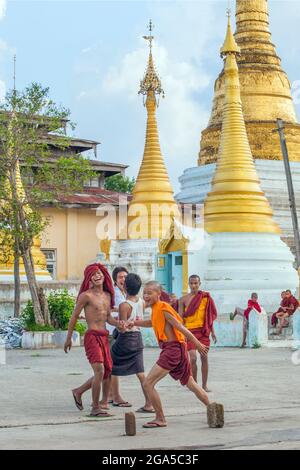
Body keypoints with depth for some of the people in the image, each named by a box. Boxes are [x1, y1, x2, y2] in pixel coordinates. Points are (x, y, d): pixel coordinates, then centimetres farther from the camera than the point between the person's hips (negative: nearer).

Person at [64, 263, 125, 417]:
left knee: (107, 372, 14)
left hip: (104, 337, 8)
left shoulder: (107, 295, 14)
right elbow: (74, 317, -3)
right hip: (92, 336, -8)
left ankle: (78, 392, 32)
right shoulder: (86, 295, -8)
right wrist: (68, 338, 0)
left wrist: (117, 323, -1)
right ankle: (95, 408, -9)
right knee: (100, 371, -18)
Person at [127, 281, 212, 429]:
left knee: (148, 384, -12)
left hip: (173, 349, -10)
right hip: (174, 350, 10)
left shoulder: (163, 308, -14)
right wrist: (134, 323, 14)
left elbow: (181, 328, -16)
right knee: (190, 384, 23)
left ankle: (160, 419, -4)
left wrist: (197, 344, -16)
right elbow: (153, 323, 29)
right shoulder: (156, 309, 12)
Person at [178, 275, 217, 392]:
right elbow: (180, 318, 2)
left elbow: (210, 316, 12)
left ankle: (204, 385, 6)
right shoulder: (183, 299, 3)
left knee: (204, 356, -1)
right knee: (193, 358, -10)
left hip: (203, 330, 2)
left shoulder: (205, 297, 7)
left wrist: (212, 332, 9)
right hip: (190, 330, -2)